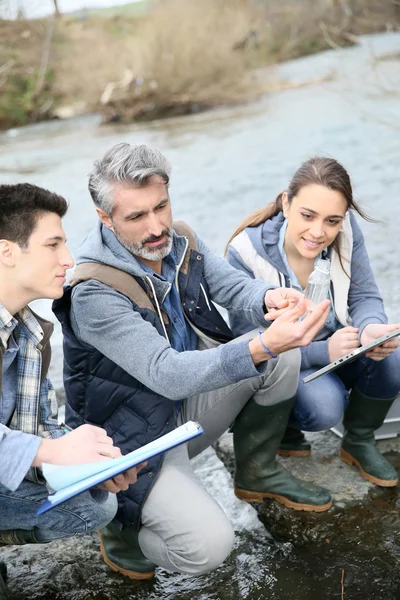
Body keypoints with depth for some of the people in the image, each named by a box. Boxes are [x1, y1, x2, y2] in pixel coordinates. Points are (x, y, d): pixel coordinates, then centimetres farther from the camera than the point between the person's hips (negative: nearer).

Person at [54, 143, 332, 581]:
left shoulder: (178, 241, -4)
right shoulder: (93, 293, -28)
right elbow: (166, 374, -35)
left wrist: (268, 298, -29)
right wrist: (262, 347, -48)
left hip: (189, 401, 7)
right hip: (134, 437, -7)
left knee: (283, 356, -10)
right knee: (208, 546, -24)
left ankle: (257, 474, 12)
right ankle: (121, 527, 9)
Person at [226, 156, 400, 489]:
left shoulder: (346, 230, -17)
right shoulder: (246, 252, -27)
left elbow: (364, 296, -9)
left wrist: (373, 328, -35)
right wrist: (322, 352, -37)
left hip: (334, 343, 4)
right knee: (324, 405, -32)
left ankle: (359, 442, 5)